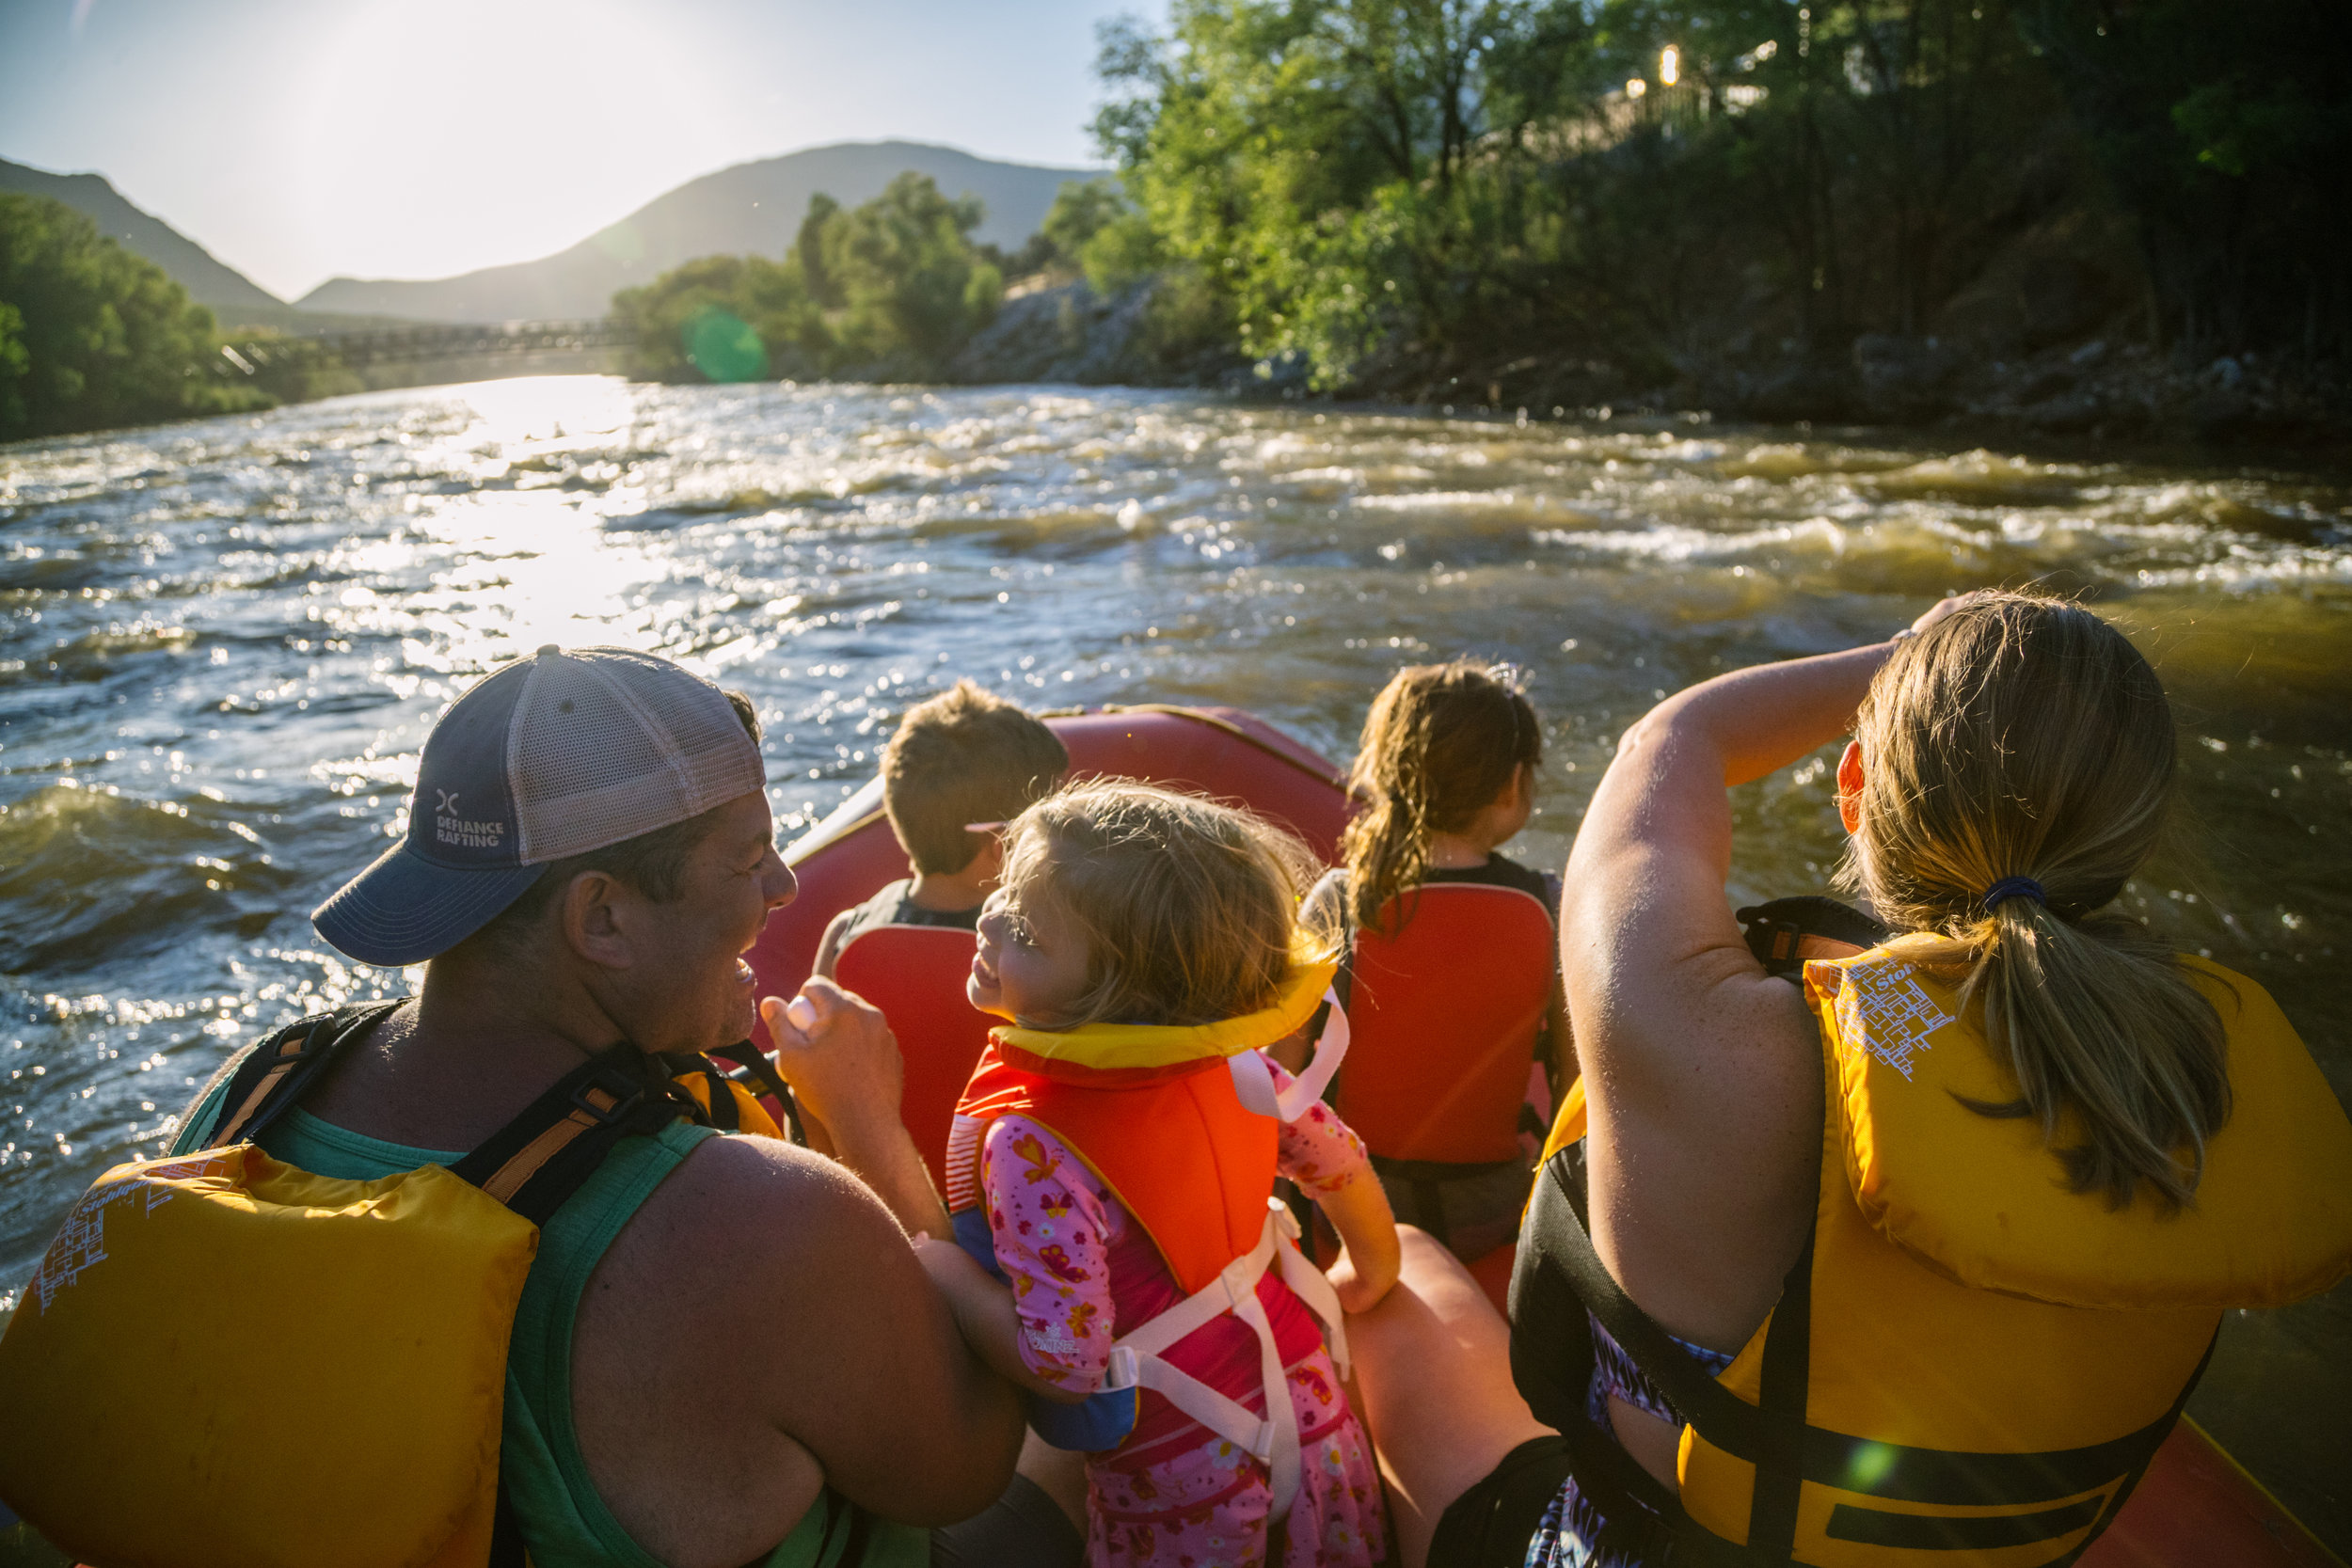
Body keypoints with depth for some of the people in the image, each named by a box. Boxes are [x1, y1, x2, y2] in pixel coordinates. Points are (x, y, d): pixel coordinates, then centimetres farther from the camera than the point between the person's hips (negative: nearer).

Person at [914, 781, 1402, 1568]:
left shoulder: (1030, 1148, -31)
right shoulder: (1221, 1058, -14)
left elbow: (1066, 1365, -29)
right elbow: (1341, 1162, 0)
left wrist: (945, 1268, -16)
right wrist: (1370, 1274, 19)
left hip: (1181, 1498, -4)